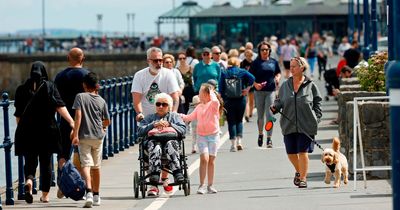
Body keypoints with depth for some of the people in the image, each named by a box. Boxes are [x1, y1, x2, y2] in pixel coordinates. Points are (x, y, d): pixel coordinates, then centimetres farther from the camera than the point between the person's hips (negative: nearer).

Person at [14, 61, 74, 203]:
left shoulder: (22, 88, 4)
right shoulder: (49, 86, -1)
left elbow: (18, 113, 8)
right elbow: (59, 106, -14)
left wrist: (20, 130, 20)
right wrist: (70, 121, -20)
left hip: (27, 131, 1)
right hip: (47, 131, -1)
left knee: (30, 161, 4)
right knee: (46, 162, 10)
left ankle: (29, 181, -27)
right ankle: (45, 194, 12)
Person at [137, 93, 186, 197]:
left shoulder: (175, 116, 27)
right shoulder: (150, 117, 29)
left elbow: (183, 130, 9)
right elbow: (140, 131, 10)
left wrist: (169, 125, -3)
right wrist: (154, 125, -3)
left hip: (170, 139, 0)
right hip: (154, 140, 0)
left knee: (170, 144, -38)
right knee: (155, 147, -37)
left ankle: (177, 173, -52)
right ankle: (154, 177, -53)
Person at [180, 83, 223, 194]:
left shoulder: (214, 105, -5)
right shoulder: (199, 107, 11)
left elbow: (215, 101, -30)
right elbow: (191, 117, 22)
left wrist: (212, 93, -14)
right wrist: (182, 116, 12)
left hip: (213, 135, -2)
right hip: (201, 135, 2)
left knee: (211, 160, 4)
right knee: (204, 158, -14)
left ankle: (210, 185, 14)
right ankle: (202, 185, -13)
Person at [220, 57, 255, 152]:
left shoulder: (224, 73, 2)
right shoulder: (242, 72, 2)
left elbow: (221, 89, -2)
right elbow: (252, 78, -15)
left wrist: (222, 101, 2)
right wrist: (247, 89, -8)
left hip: (228, 101, -1)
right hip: (240, 100, 1)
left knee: (231, 122, 4)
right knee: (239, 120, 16)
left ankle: (233, 144, -2)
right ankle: (239, 141, 3)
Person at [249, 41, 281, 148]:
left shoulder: (273, 62, 6)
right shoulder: (256, 63, 0)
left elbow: (278, 73, 19)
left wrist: (277, 78, -3)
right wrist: (255, 84, -17)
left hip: (271, 91, 0)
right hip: (259, 91, 0)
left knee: (269, 114, -8)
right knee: (260, 114, 10)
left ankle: (269, 138, -7)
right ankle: (260, 134, 32)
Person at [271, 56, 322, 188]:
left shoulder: (310, 86, 0)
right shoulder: (285, 85, 8)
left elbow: (317, 103, 5)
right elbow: (280, 101, 13)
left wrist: (316, 119, -2)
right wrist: (275, 107, -8)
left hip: (306, 125, -3)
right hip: (289, 125, 3)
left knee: (303, 152, -5)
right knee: (291, 152, 8)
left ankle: (303, 178, 4)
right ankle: (299, 171, 35)